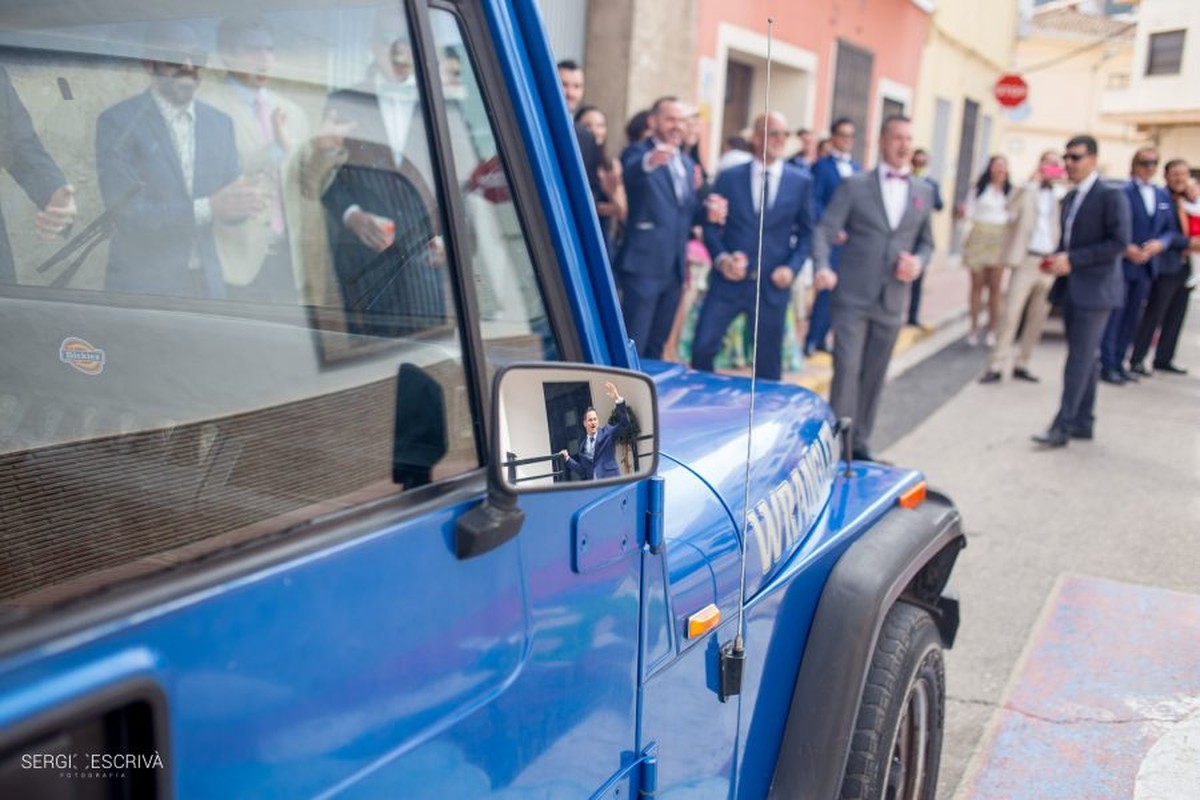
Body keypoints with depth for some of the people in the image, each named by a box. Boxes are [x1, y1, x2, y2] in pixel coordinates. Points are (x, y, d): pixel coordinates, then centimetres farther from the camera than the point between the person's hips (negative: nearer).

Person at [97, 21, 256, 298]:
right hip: (142, 285, -4)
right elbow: (126, 212, -16)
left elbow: (227, 206, 6)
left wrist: (245, 200, -17)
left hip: (205, 283, 5)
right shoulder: (117, 121, -8)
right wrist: (207, 208, -25)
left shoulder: (220, 122, 6)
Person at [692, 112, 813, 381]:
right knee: (702, 346, -3)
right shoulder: (729, 177, 4)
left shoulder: (801, 182, 5)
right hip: (728, 281, 0)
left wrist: (792, 267, -6)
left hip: (773, 285, 0)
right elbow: (711, 225, 6)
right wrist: (721, 258, -10)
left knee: (768, 361, 7)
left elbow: (806, 232, 8)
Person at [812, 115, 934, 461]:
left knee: (874, 376, 10)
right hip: (852, 296, -4)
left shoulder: (924, 192, 11)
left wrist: (918, 262, -5)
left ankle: (860, 442, 22)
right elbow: (825, 231, -6)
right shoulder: (854, 185, 0)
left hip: (891, 300, 4)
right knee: (847, 370, -8)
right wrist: (822, 267, -24)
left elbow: (926, 243, 18)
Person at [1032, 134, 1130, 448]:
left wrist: (1073, 259, -20)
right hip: (1072, 288, 8)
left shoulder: (1111, 196, -10)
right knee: (1083, 358, 12)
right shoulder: (1070, 198, 15)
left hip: (1095, 290, -8)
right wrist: (1058, 258, 1)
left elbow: (1119, 242, -16)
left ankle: (1062, 425, -7)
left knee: (1080, 359, -8)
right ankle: (1083, 422, 18)